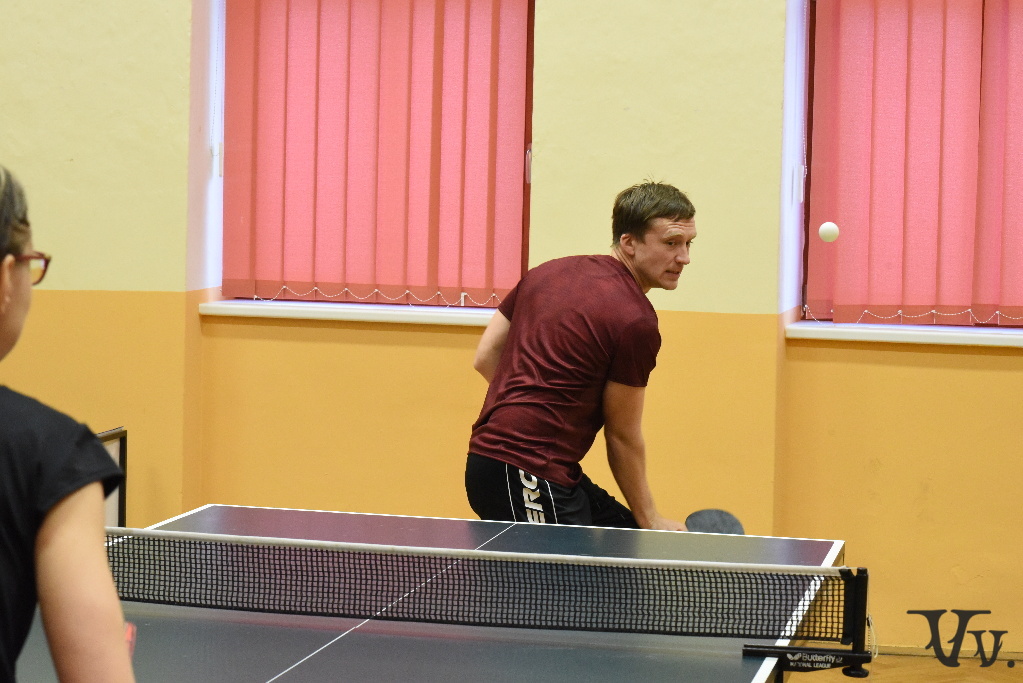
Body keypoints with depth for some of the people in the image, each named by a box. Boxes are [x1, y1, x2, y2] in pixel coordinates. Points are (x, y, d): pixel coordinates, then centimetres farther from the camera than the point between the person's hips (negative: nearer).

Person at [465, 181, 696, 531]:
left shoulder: (548, 271, 11)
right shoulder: (635, 321, -12)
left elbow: (485, 358, 14)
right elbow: (622, 436, -4)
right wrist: (650, 520, 8)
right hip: (530, 478, -10)